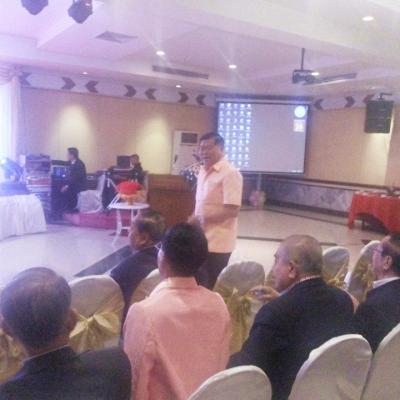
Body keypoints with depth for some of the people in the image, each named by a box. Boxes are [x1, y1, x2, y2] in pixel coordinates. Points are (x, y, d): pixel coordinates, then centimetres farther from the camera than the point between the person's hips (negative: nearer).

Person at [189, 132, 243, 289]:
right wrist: (193, 220, 4)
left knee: (213, 286, 4)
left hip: (217, 243, -8)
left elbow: (232, 210, -22)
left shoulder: (230, 173, -16)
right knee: (198, 282, 17)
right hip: (202, 239, 8)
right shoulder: (203, 171, 10)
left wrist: (201, 219, -19)